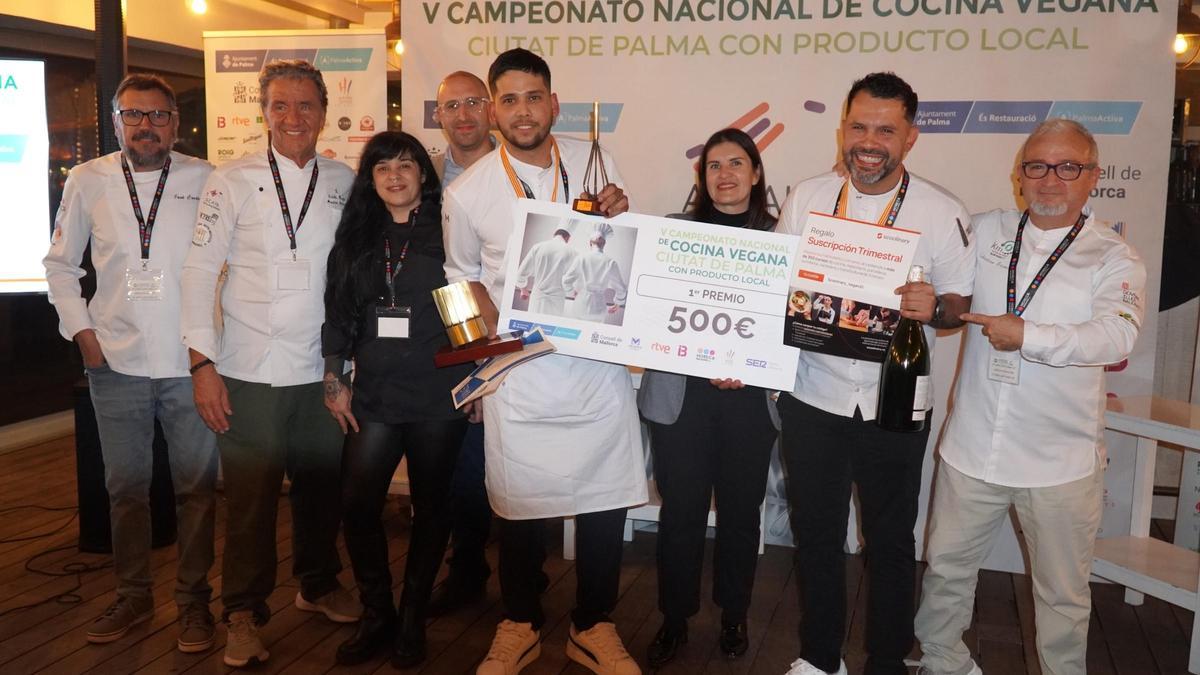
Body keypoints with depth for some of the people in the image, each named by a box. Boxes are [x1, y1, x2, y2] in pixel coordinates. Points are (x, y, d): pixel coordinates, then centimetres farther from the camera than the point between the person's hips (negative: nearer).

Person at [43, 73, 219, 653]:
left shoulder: (205, 180, -2)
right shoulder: (88, 181, 4)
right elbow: (60, 263, 13)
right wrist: (81, 329, 4)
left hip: (189, 362, -2)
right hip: (116, 364, 2)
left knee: (197, 487, 6)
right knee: (125, 487, 13)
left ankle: (194, 599, 22)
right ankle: (133, 595, 30)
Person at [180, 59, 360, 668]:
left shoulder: (345, 182, 6)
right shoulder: (233, 180, -1)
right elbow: (200, 269, -3)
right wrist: (203, 363, -9)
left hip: (323, 368, 3)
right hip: (250, 370, -2)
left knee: (322, 485, 13)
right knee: (251, 495, 3)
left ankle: (319, 584, 36)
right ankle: (244, 611, 21)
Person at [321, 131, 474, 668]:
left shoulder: (448, 233, -1)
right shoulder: (355, 238, 8)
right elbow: (337, 314, 11)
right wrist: (334, 382, 8)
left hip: (438, 398, -2)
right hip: (374, 397, 3)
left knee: (430, 506, 8)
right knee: (357, 506, -3)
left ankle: (413, 618, 25)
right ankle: (376, 615, 19)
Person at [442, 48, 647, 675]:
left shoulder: (593, 160, 3)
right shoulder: (467, 192, -3)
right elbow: (463, 275, 11)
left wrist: (618, 217, -9)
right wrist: (497, 332, -4)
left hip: (599, 359, 2)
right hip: (519, 368, -1)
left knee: (606, 496, 7)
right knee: (519, 502, 8)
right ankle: (519, 624, 30)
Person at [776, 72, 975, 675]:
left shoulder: (942, 213, -6)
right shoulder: (806, 197, 2)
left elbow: (961, 304, -2)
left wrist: (935, 308, -25)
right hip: (812, 398, 3)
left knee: (889, 543, 12)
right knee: (815, 535, 15)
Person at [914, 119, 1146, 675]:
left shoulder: (1114, 258, -3)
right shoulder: (985, 231, 6)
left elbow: (1117, 335, -20)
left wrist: (1027, 336, -27)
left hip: (1059, 460, -2)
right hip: (973, 447, 3)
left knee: (1063, 591, 12)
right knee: (947, 565, 16)